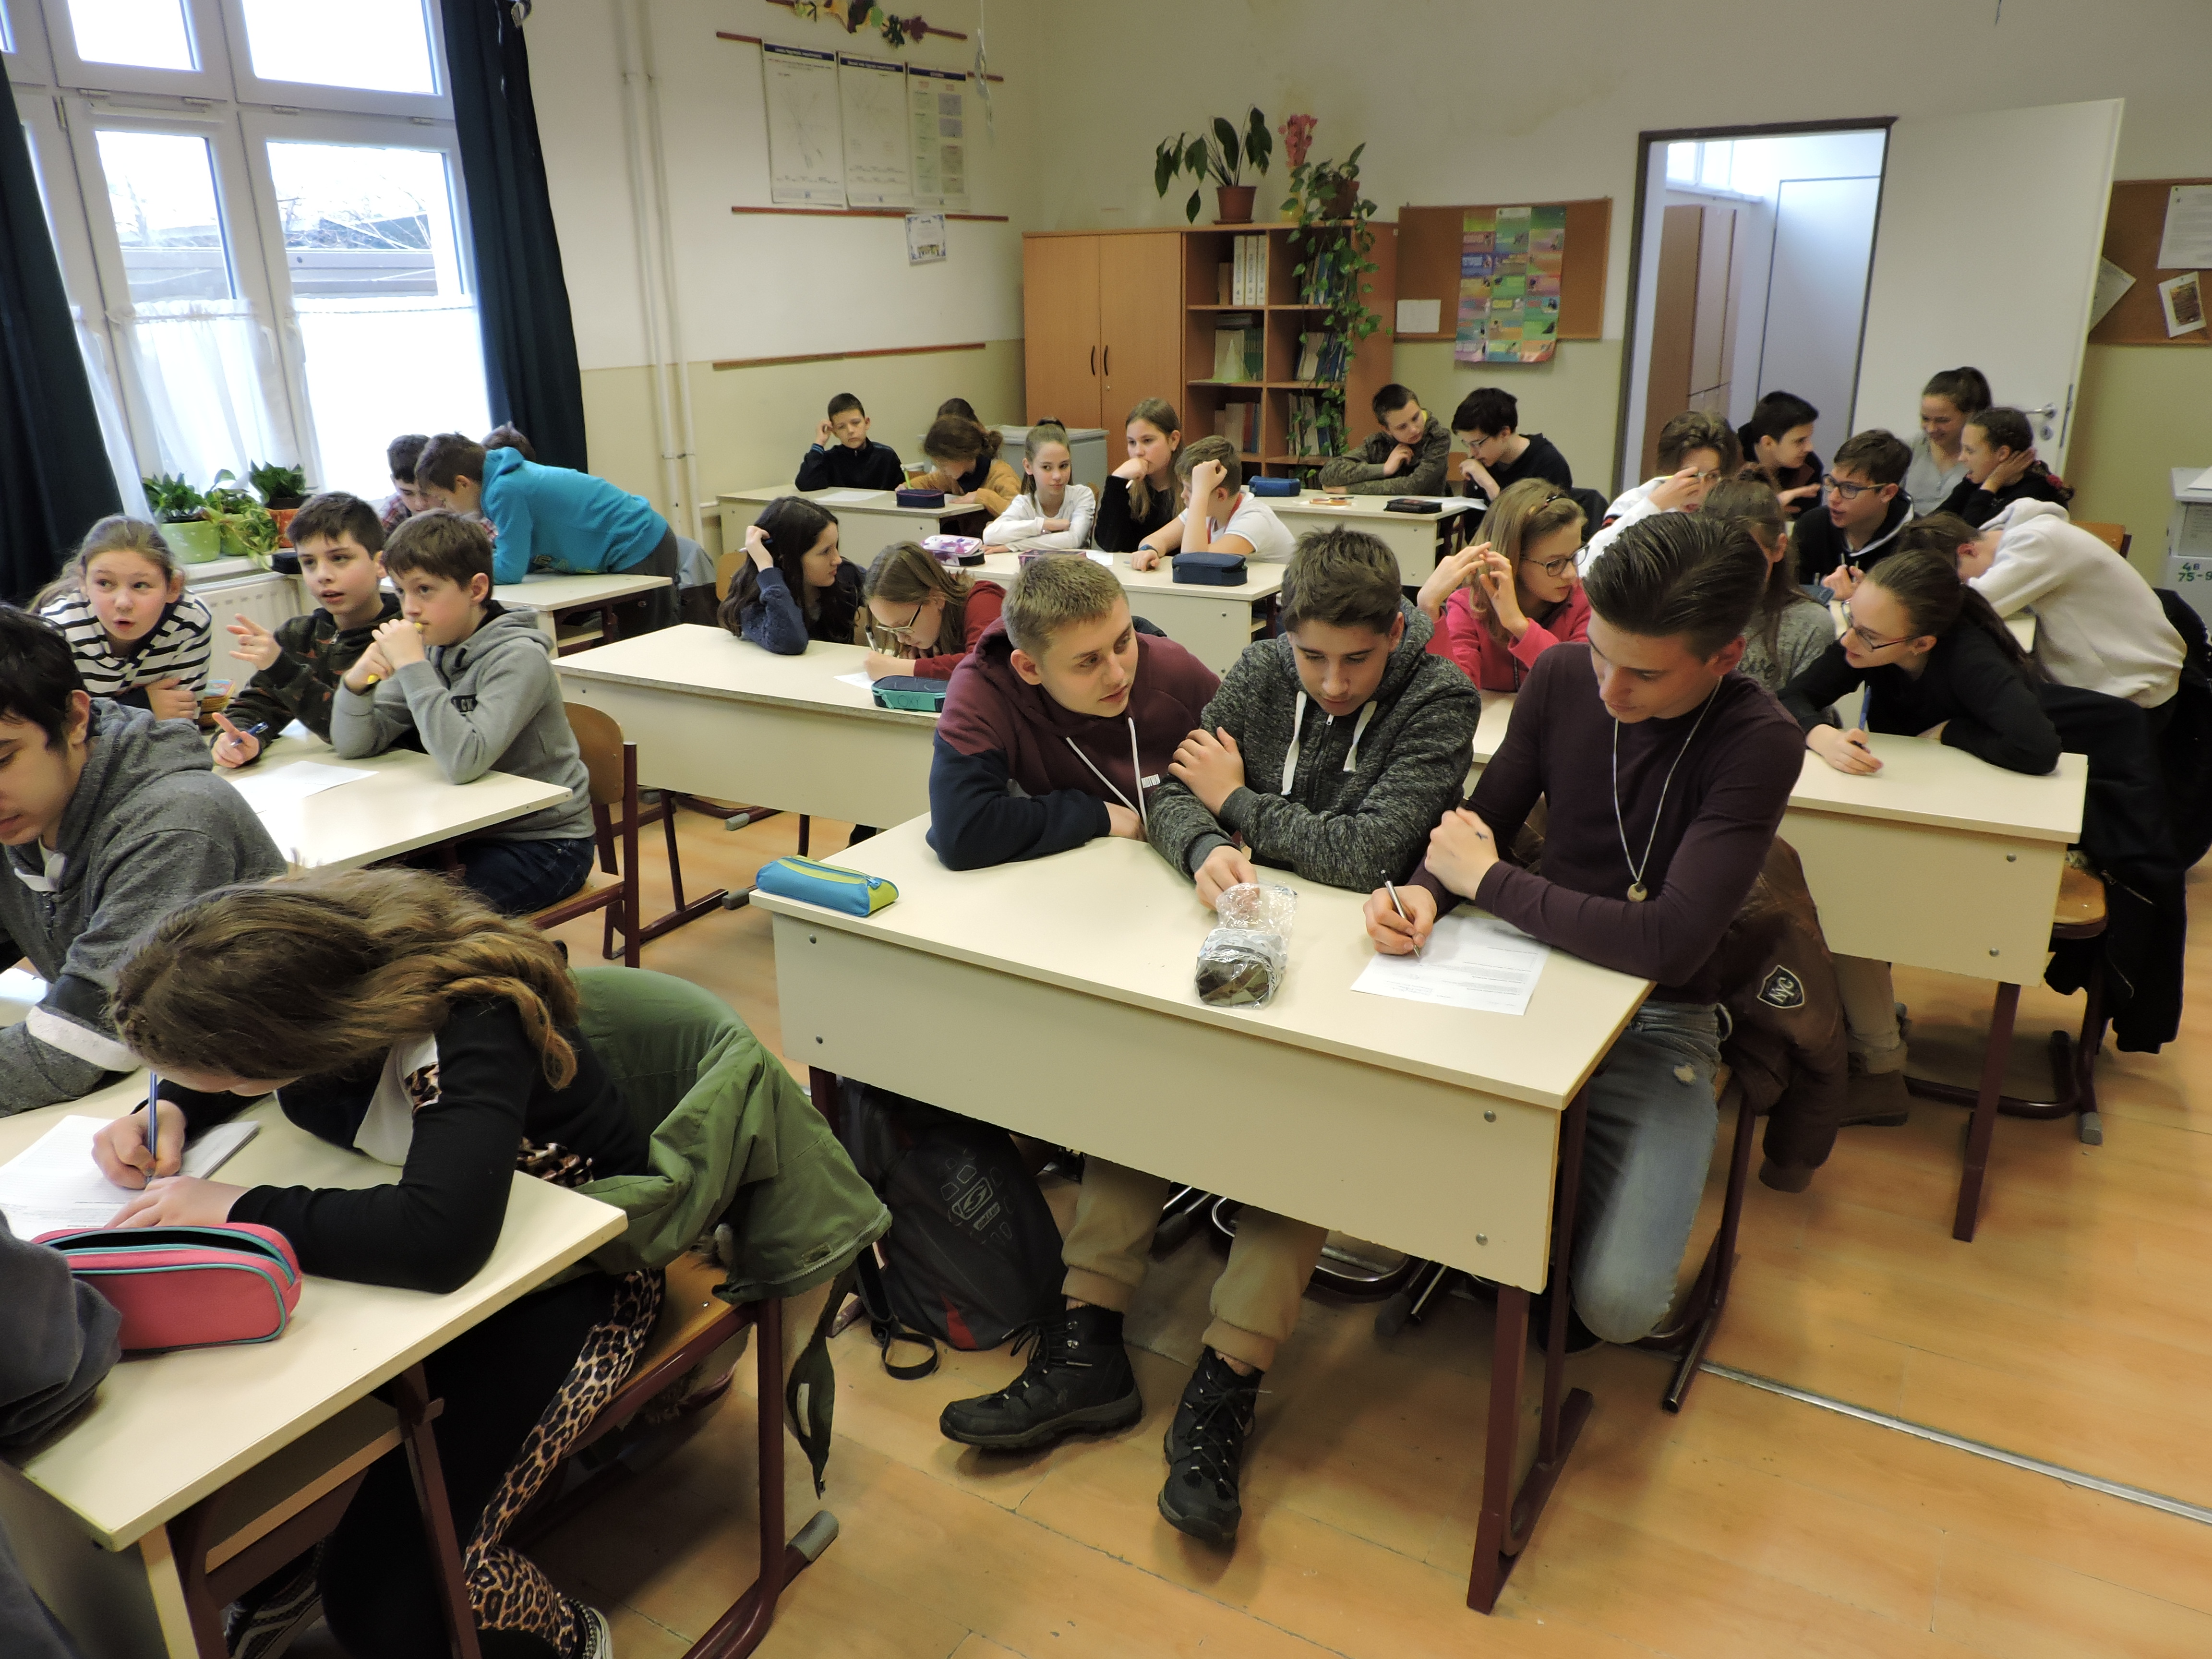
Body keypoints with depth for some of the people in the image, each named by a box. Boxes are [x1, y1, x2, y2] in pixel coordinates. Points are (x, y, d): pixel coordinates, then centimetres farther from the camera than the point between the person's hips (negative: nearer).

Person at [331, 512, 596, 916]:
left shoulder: (518, 657, -18)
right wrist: (357, 680, -16)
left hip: (544, 842, -7)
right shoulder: (432, 650, 3)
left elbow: (465, 762, -31)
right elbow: (352, 746, 3)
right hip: (471, 832, 7)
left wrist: (412, 666, -28)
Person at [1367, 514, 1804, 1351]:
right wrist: (1426, 891, -16)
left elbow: (1670, 944, -27)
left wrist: (1487, 880, -17)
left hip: (1656, 1021, -3)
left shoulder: (1760, 743, -18)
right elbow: (1484, 820, 8)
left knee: (1616, 1303, -21)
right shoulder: (1561, 676, -3)